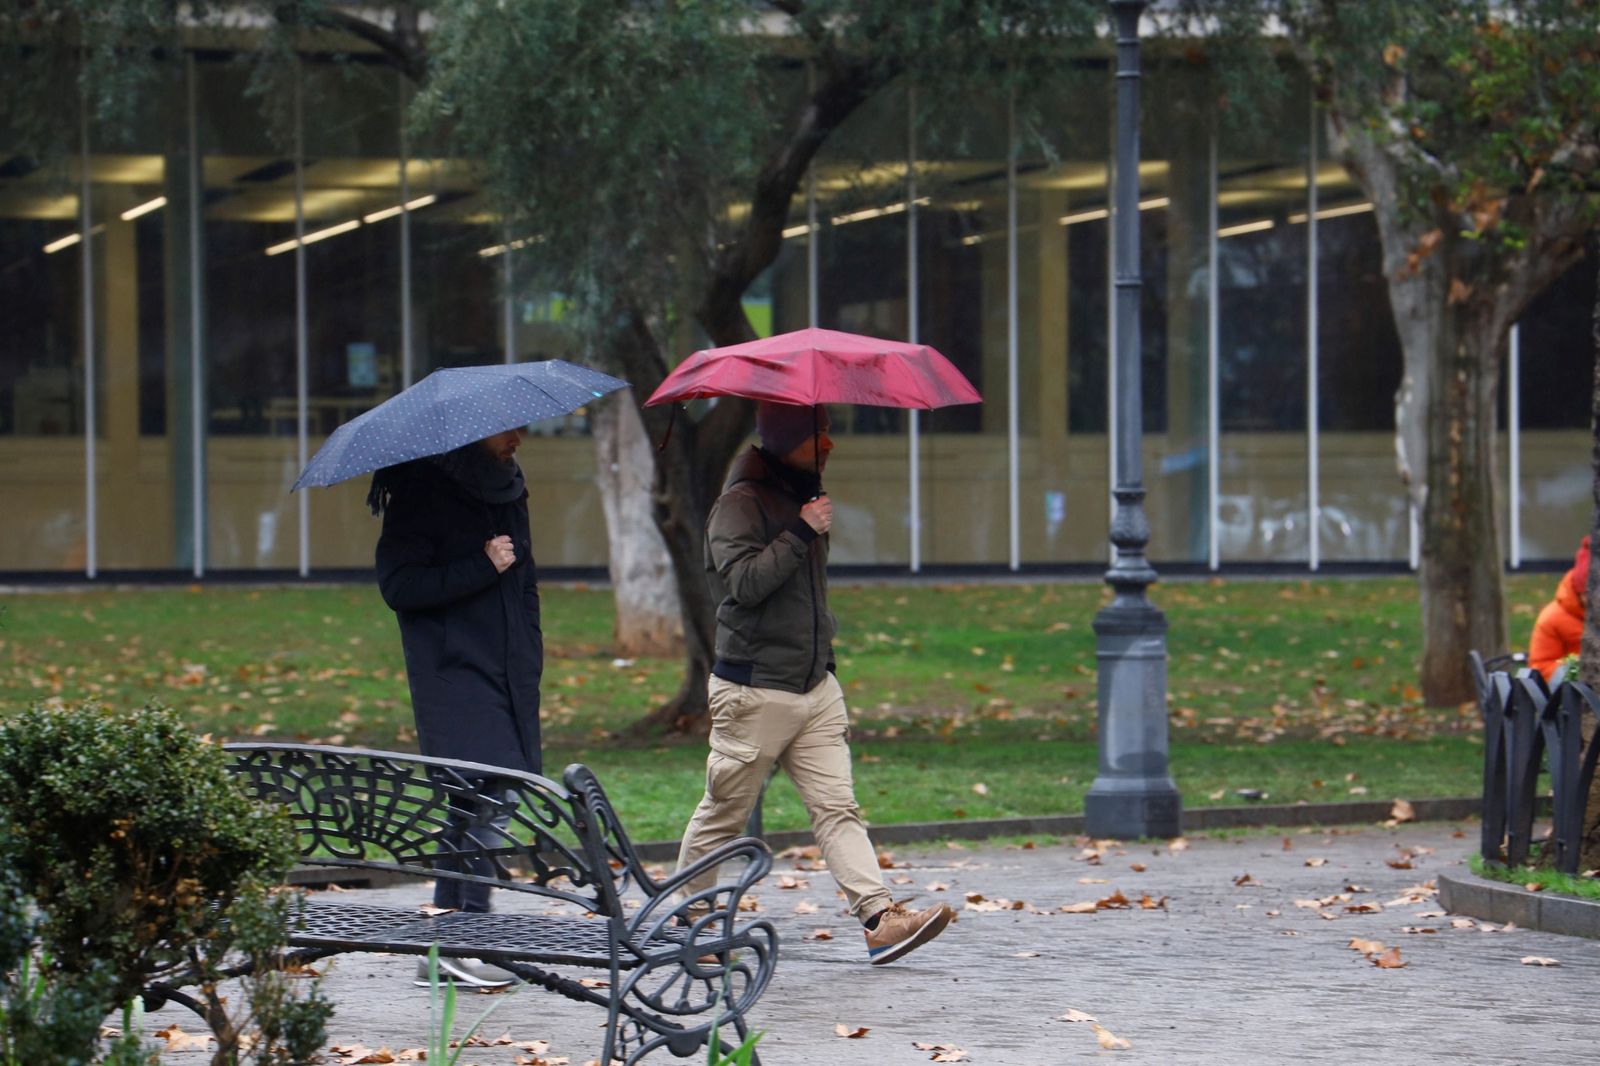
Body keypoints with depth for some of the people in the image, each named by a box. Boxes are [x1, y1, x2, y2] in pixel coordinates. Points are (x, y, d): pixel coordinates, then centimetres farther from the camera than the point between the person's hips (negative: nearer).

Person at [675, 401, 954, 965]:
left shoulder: (804, 498, 16)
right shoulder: (740, 503, -11)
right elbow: (743, 581, -25)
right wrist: (801, 534, -23)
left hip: (815, 686, 7)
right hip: (754, 691, -7)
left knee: (838, 808, -5)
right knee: (722, 814, 4)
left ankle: (880, 918, -16)